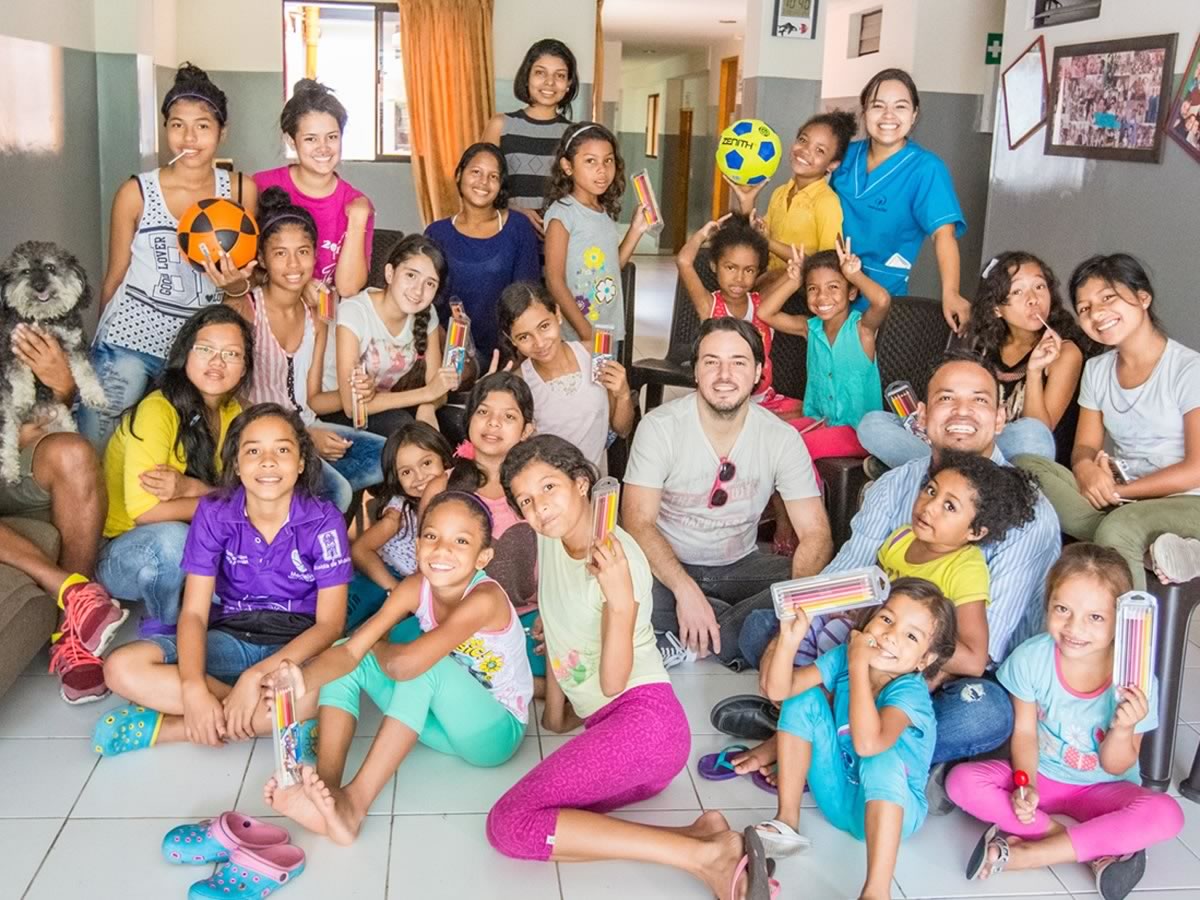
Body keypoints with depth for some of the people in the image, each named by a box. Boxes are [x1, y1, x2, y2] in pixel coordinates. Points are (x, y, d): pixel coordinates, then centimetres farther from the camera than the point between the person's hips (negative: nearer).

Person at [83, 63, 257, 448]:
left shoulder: (241, 190, 1)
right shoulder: (136, 193, -4)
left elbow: (246, 281, 9)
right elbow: (114, 279, 6)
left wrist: (236, 284, -14)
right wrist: (101, 347, 12)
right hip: (129, 345, -2)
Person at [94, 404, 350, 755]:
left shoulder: (324, 520, -13)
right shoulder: (214, 513, -8)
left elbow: (330, 622, -15)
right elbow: (194, 612, -10)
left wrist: (256, 675, -28)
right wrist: (194, 687, -29)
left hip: (298, 644, -2)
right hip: (231, 637, 2)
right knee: (122, 667, -23)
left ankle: (166, 726, -23)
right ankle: (285, 720, -24)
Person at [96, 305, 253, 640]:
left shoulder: (232, 412, 0)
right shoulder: (157, 411, -22)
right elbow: (143, 509, -28)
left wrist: (190, 487, -25)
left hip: (193, 547, 5)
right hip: (118, 553, -5)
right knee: (172, 537, -36)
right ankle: (162, 624, -8)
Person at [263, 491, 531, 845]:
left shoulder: (484, 598, -29)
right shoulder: (416, 587, -10)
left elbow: (406, 664, -38)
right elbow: (350, 649, -18)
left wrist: (377, 648, -15)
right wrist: (305, 680, -38)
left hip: (494, 733, -7)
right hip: (442, 721, 7)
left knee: (425, 665, -34)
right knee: (350, 664, -6)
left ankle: (355, 801, -35)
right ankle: (327, 788, -24)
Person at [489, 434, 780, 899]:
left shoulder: (618, 559, -14)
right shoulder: (550, 536, 9)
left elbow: (613, 682, -17)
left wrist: (621, 601, -31)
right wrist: (555, 712, 28)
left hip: (644, 721, -9)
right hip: (607, 726, 9)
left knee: (509, 825, -20)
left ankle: (706, 855, -22)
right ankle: (700, 835, -13)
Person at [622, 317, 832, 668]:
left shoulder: (782, 438, -9)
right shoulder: (660, 427, -14)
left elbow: (815, 533, -12)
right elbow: (638, 522, -21)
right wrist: (684, 589, -37)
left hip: (740, 565, 3)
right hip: (668, 566, -3)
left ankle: (686, 647, -22)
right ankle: (739, 627, -17)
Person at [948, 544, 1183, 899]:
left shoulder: (1136, 682, -22)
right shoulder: (1031, 658, -19)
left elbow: (1115, 767, -13)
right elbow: (1025, 732, -7)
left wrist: (1122, 729, -34)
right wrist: (1025, 785, -24)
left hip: (1102, 788, -1)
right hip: (1039, 776, 1)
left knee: (1166, 815, -31)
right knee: (961, 781, -24)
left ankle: (1020, 853, -28)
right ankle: (1098, 850, -23)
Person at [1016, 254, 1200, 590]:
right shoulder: (1097, 370, 12)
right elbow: (1085, 447, 8)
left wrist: (1119, 490, -13)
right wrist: (1086, 469, -16)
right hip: (1117, 504, 6)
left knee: (1118, 527, -38)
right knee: (1025, 467, -19)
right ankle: (1153, 550, -23)